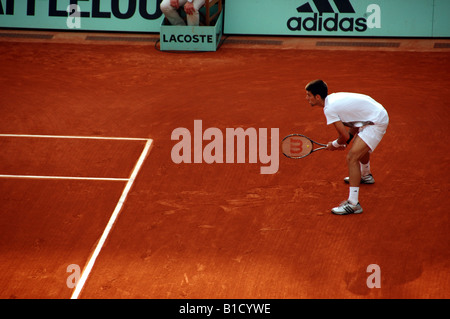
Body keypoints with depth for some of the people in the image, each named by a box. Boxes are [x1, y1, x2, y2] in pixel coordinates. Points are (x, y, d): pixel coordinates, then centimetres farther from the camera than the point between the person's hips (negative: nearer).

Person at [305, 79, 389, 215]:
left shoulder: (329, 109, -20)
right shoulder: (333, 98, 8)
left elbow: (345, 136, -17)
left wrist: (334, 144, 4)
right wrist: (345, 142, 11)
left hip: (376, 122, -11)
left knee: (352, 157, -18)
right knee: (361, 147, 37)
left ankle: (353, 204, -21)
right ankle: (366, 176, 69)